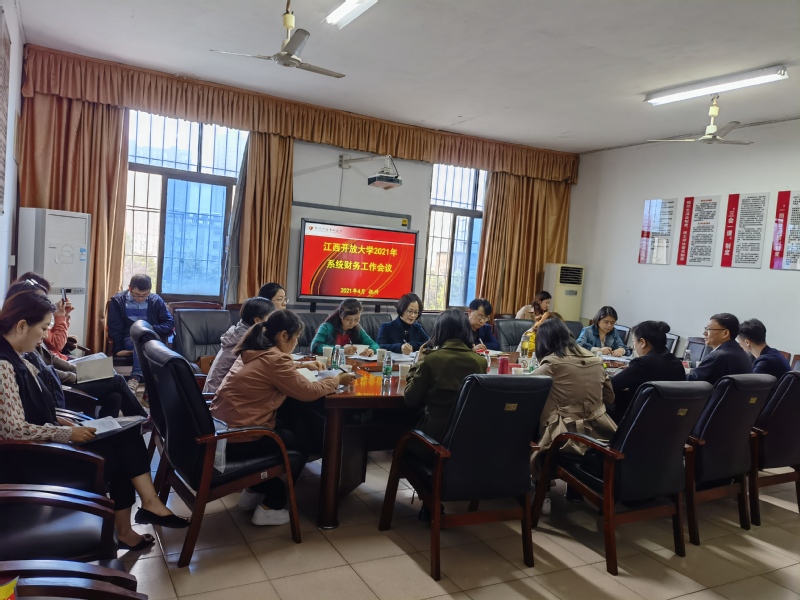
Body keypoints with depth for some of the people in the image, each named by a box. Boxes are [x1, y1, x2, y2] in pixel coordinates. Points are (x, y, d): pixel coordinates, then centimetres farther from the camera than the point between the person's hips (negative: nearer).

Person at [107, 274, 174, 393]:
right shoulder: (117, 301, 5)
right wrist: (118, 350, -10)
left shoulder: (156, 300, 8)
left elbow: (170, 323, 9)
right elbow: (114, 328, 2)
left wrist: (152, 329, -10)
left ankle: (135, 378, -48)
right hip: (128, 341, -1)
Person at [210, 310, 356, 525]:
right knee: (301, 443, 12)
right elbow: (308, 392, -13)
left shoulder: (254, 352, 10)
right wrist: (337, 379, 2)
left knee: (289, 430, 24)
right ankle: (270, 507, 17)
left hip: (221, 429, 9)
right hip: (237, 439, -9)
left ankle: (254, 491, 29)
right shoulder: (274, 359, -19)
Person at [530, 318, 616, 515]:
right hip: (600, 433, 6)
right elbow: (610, 398, 18)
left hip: (568, 436, -5)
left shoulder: (552, 363, -9)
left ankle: (543, 495, 15)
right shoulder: (595, 360, 8)